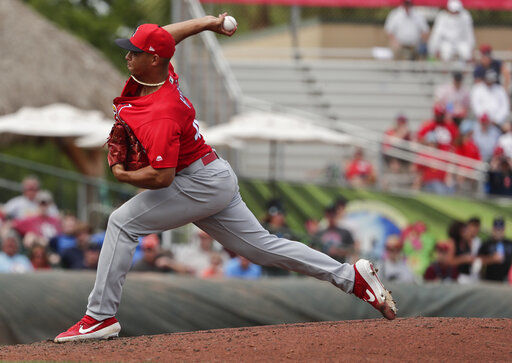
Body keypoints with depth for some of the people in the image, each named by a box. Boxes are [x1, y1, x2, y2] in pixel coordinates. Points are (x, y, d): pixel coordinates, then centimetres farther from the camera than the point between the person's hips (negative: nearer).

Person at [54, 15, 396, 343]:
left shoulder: (160, 116, -29)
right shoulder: (158, 72, -3)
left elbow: (161, 177, -35)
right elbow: (168, 34, 18)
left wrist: (121, 175, -19)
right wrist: (210, 22, 27)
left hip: (202, 183, -10)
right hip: (218, 180, 10)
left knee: (122, 222, -13)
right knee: (262, 246, 14)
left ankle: (100, 317, -13)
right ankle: (351, 276, 15)